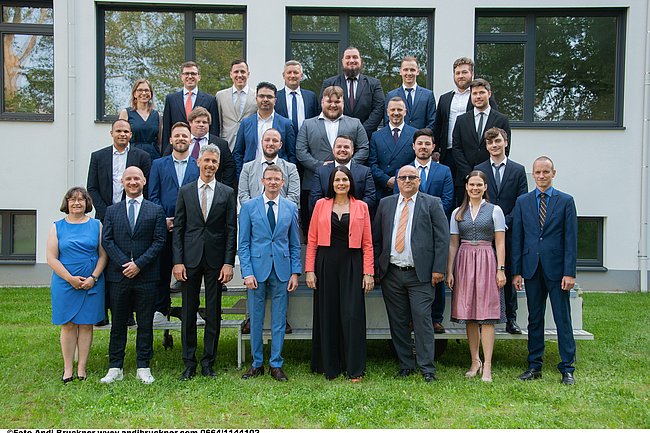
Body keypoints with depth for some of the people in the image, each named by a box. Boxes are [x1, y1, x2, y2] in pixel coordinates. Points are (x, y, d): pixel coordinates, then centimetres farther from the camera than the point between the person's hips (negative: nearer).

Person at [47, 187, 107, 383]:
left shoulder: (96, 225, 6)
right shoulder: (57, 227, 5)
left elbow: (103, 255, 3)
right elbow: (51, 258, -1)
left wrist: (93, 278, -10)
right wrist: (70, 278, -11)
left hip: (92, 284, 0)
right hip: (65, 284, 0)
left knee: (86, 324, 4)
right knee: (68, 325, 4)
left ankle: (81, 368, 11)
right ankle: (68, 369, 12)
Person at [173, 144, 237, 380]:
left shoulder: (227, 193, 4)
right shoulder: (185, 191, 6)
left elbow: (231, 230, 1)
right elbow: (178, 228, 4)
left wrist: (228, 263, -6)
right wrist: (177, 261, -4)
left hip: (215, 261, -1)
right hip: (190, 259, 1)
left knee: (213, 314, 5)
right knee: (188, 313, 5)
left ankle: (208, 363, 16)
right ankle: (189, 363, 16)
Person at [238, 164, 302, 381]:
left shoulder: (291, 207, 7)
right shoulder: (249, 206, 2)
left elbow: (295, 244, 9)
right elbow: (243, 243, 1)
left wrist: (295, 272, 1)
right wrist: (247, 272, -8)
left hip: (282, 270, 1)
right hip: (257, 269, -1)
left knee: (279, 320, 6)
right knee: (255, 320, 6)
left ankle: (276, 364, 17)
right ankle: (257, 364, 20)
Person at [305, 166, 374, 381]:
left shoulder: (361, 207, 6)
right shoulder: (321, 204, 6)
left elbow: (367, 243, 4)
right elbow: (312, 240, 5)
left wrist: (368, 272, -3)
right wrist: (309, 270, -2)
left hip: (351, 265, -1)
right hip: (326, 264, 1)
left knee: (352, 315, -3)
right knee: (327, 314, 5)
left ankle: (355, 369, 7)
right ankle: (330, 366, 17)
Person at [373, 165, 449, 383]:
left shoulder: (432, 203, 3)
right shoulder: (385, 203, 12)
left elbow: (442, 238, -1)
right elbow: (376, 237, 13)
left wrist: (438, 269, -8)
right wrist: (376, 267, 6)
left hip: (420, 275, -3)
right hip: (391, 274, 4)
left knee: (422, 320, -6)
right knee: (398, 322, 8)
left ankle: (427, 369, 3)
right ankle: (405, 365, 20)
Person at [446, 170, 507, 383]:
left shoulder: (495, 211, 5)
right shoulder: (457, 213, 11)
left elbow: (500, 243, 2)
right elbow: (453, 244, 10)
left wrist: (501, 269, -6)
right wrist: (449, 271, 4)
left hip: (486, 261, -3)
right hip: (463, 262, 3)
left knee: (487, 315, -5)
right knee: (469, 316, 5)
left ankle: (487, 366, -2)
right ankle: (475, 361, 16)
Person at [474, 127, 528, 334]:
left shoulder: (518, 170, 7)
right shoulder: (478, 170, 7)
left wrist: (506, 223, -10)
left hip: (509, 231, 0)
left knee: (510, 275, 6)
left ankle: (511, 319, 14)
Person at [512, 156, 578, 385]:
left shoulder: (566, 201, 2)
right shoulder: (522, 201, 8)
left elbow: (571, 239, -2)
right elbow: (517, 238, 7)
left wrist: (569, 272, -9)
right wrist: (516, 271, 2)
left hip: (556, 269, -2)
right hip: (531, 268, 3)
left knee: (563, 319, 1)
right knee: (534, 319, 10)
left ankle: (567, 369, 10)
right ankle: (534, 366, 19)